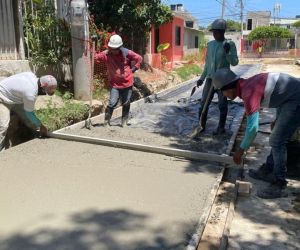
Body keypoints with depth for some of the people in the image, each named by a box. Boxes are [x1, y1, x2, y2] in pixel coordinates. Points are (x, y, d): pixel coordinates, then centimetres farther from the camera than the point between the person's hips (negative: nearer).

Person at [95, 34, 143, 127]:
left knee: (126, 104, 14)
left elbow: (139, 58, 1)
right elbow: (96, 56, -15)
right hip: (114, 84, -1)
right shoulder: (106, 54, -8)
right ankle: (106, 122, 7)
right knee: (112, 103, -9)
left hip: (127, 83, 1)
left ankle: (124, 122, 31)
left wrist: (133, 69, -3)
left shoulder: (127, 53, -9)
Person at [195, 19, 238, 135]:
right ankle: (201, 125, 14)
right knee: (203, 103, 3)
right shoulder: (210, 44, 9)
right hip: (210, 78, 5)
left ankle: (221, 127, 15)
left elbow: (234, 62, -8)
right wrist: (202, 78, 15)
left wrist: (227, 52, -24)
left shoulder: (230, 44, -4)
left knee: (222, 105, 4)